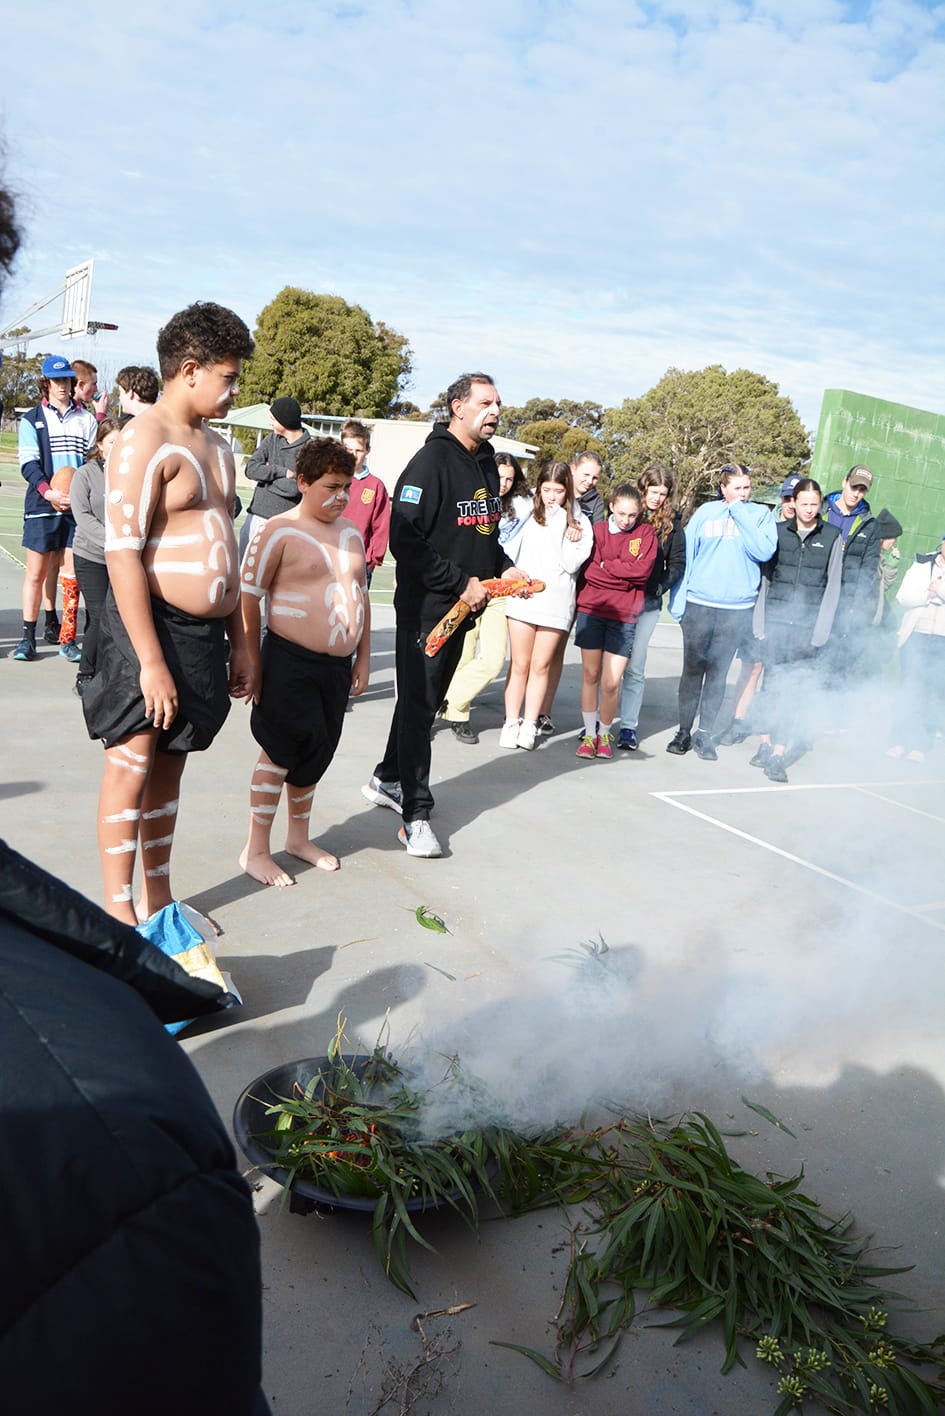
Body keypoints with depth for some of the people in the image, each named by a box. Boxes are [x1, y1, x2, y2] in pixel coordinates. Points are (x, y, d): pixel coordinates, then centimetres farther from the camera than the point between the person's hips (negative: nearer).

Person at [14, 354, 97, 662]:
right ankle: (28, 636, 8)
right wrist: (48, 492, -19)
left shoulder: (86, 418, 12)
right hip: (41, 506, -1)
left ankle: (66, 637, 6)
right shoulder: (32, 419, 6)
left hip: (76, 506, 2)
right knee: (37, 572, 0)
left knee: (71, 572, 1)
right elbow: (28, 464, -2)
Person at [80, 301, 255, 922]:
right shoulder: (144, 440, -11)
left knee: (169, 769, 14)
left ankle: (160, 900, 25)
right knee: (131, 766, -1)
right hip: (151, 626, -8)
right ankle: (120, 914, 9)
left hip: (206, 634, 8)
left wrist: (240, 643, 19)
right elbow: (122, 553, -18)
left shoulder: (218, 448, 17)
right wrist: (151, 660, -22)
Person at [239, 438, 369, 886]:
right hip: (291, 663, -7)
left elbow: (361, 594, 20)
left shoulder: (350, 532, 12)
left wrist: (363, 655, 17)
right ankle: (256, 850, 14)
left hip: (337, 667, 7)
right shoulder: (279, 532, -9)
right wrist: (252, 661, -11)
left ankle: (298, 836, 34)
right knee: (280, 752, 0)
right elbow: (248, 597, -10)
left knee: (315, 754, 16)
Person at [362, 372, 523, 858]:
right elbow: (404, 540, -21)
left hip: (462, 608, 8)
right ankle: (416, 814, 3)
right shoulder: (432, 462, -15)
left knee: (425, 700, 17)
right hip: (425, 606, -8)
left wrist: (503, 567, 7)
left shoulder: (486, 463, 13)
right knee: (418, 704, -3)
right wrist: (460, 583, -21)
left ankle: (387, 779, 34)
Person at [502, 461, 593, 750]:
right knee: (520, 664, 4)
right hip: (523, 597, 1)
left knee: (541, 666, 5)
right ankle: (511, 723, 12)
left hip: (556, 603, -1)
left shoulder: (579, 523, 3)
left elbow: (572, 563, -9)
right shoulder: (529, 514, 6)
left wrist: (559, 524, -11)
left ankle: (530, 724, 12)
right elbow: (513, 551, 10)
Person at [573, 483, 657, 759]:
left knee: (611, 681, -4)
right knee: (590, 675, 6)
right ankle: (589, 733, 19)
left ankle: (604, 734, 17)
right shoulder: (598, 530, 3)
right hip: (592, 610, 1)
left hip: (624, 616, -1)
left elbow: (643, 569, -12)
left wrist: (606, 566, -8)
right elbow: (588, 571, -5)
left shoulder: (646, 533, 3)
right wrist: (625, 575, -10)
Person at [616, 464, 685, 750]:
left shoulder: (672, 522, 6)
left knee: (634, 666, 1)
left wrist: (660, 587, -8)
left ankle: (629, 727, 8)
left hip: (648, 602, 0)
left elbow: (677, 563, 8)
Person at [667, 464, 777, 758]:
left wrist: (741, 515, -9)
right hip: (698, 604, 0)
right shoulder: (705, 513, 6)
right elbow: (686, 555, 7)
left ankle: (705, 733, 14)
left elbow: (764, 551, -11)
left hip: (737, 608, 0)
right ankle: (684, 731, 15)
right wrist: (678, 598, 2)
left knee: (718, 672, 5)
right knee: (692, 668, 4)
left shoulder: (761, 515, 5)